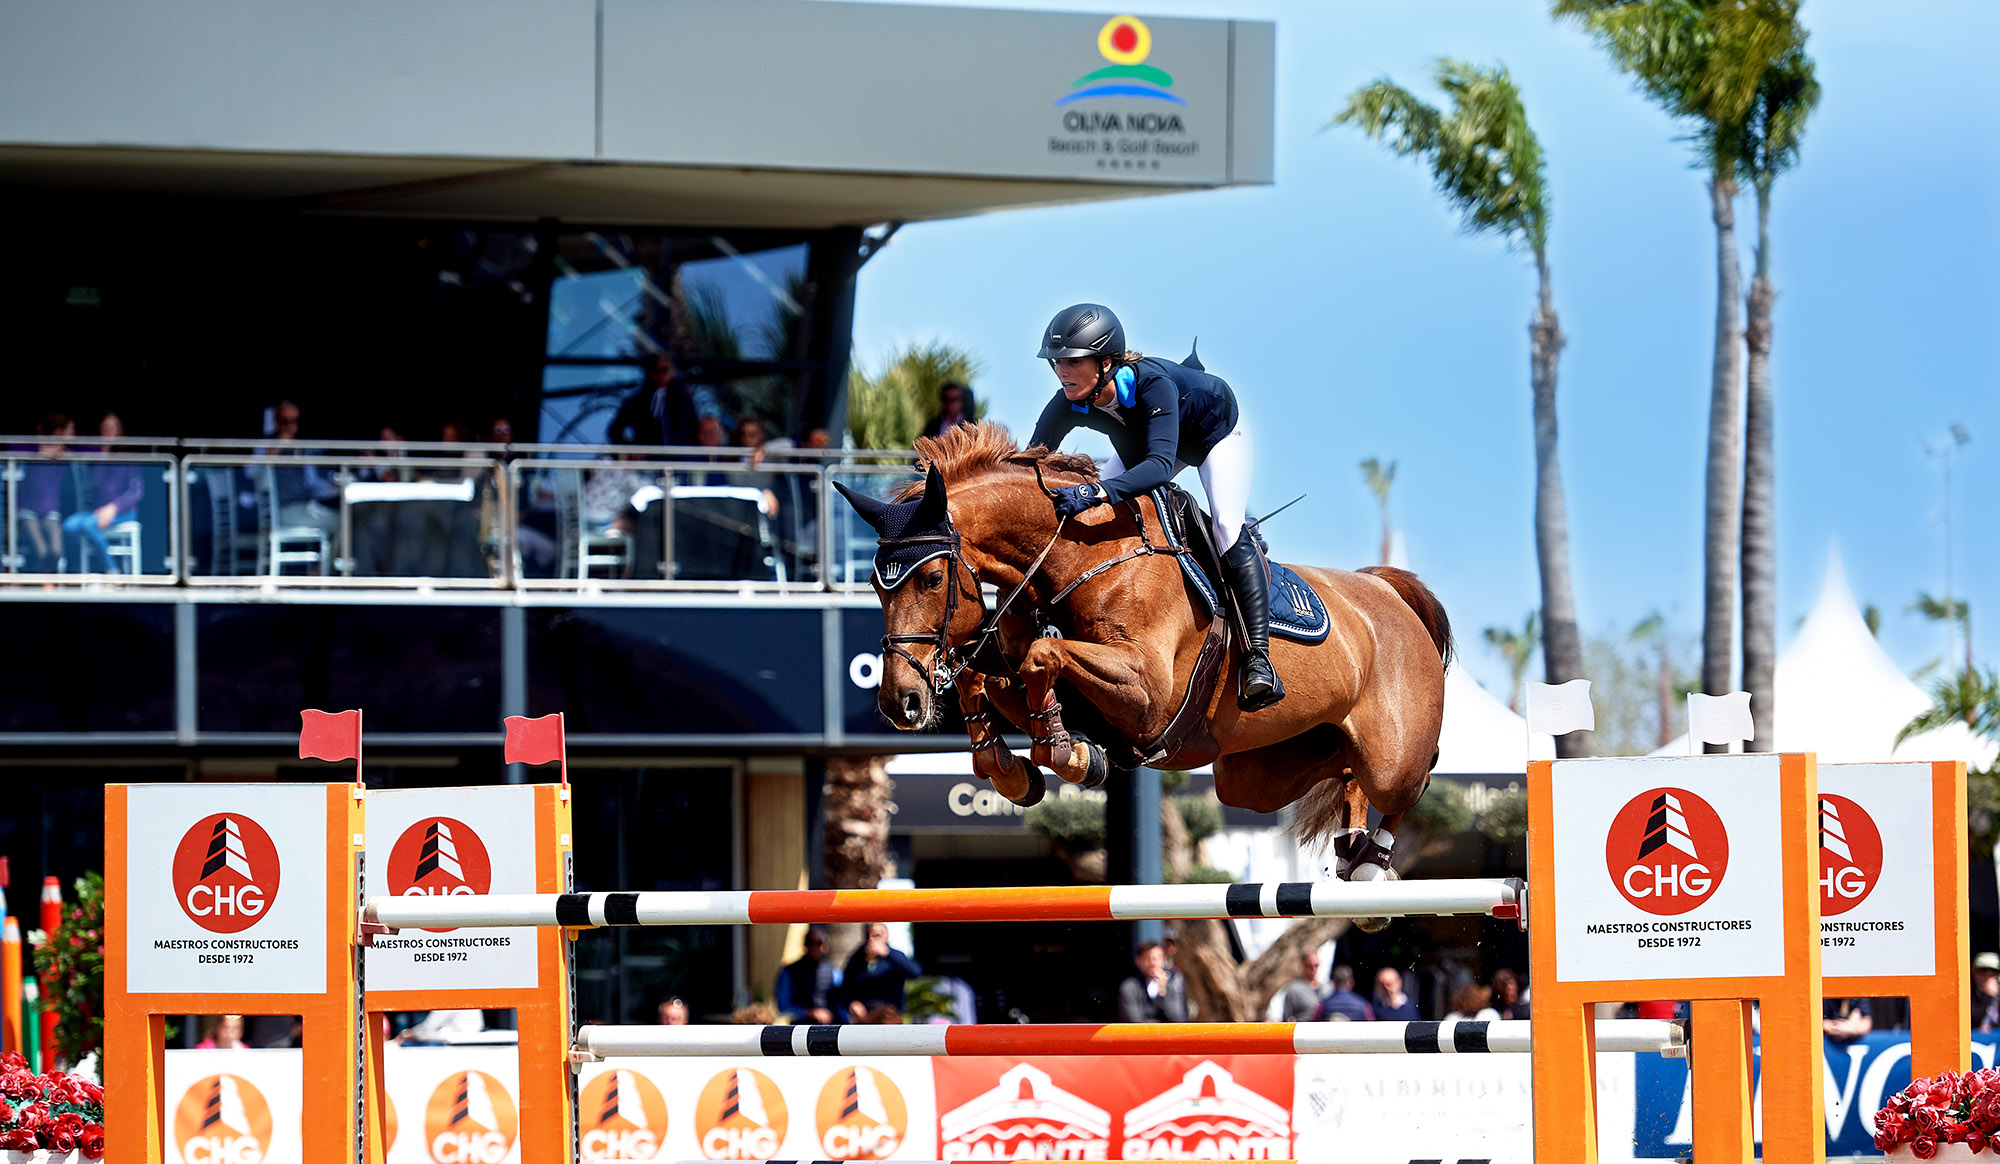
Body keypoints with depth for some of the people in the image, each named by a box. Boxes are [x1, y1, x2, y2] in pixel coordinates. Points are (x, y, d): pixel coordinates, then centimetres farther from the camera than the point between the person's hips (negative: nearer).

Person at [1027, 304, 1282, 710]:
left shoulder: (1152, 383, -46)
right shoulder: (1069, 405, -29)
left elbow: (1160, 464, -58)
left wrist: (1096, 493, -72)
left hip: (1217, 434, -6)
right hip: (1141, 442, 6)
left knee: (1227, 528, -25)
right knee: (1090, 514, -5)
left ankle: (1258, 658, -26)